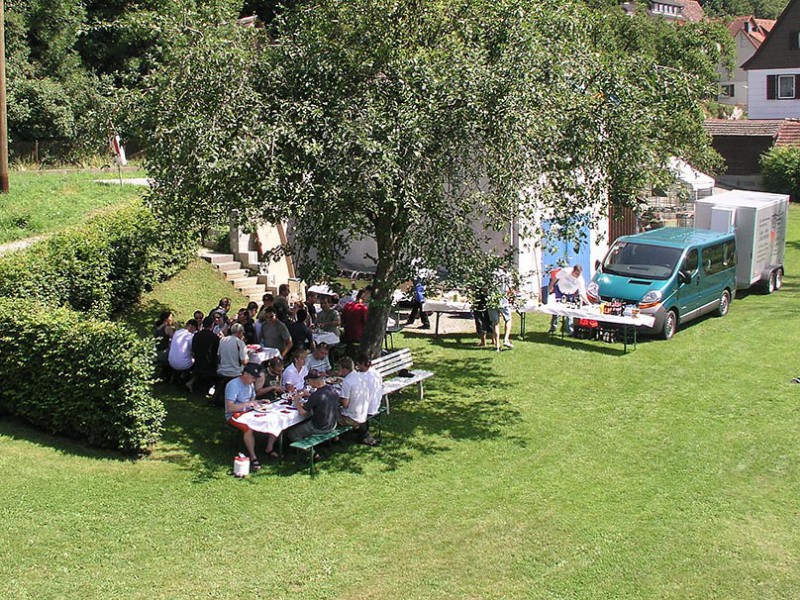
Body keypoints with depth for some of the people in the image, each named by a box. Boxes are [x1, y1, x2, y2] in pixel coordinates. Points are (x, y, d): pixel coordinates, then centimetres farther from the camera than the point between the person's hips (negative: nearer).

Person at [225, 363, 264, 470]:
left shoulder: (250, 384, 9)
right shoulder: (233, 385, -17)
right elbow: (229, 408, -23)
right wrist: (247, 404, -27)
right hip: (234, 415, -8)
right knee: (248, 427, -37)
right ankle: (253, 458, -29)